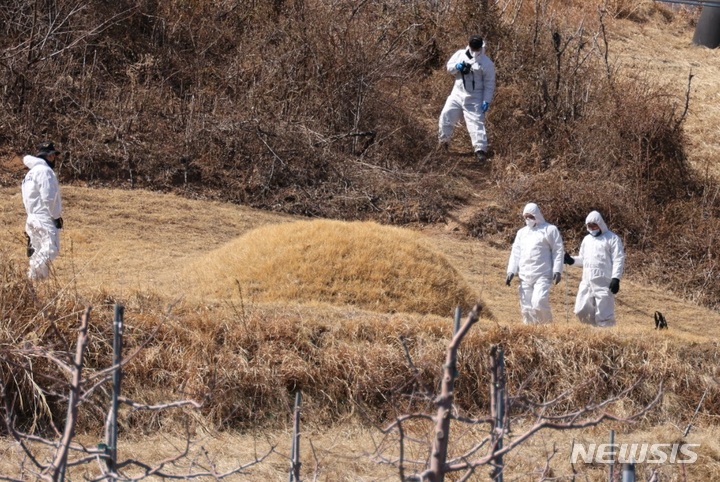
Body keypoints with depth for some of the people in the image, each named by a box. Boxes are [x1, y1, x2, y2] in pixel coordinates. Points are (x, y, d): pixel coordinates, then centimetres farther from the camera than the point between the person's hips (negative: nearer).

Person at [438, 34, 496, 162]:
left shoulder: (487, 63, -9)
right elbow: (449, 67, 8)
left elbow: (489, 84, -8)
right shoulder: (460, 54, 4)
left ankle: (480, 149, -14)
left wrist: (487, 101, -14)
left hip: (474, 99, -5)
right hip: (457, 94, 5)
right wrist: (457, 67, -15)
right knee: (446, 116, 6)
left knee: (476, 123, -12)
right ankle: (443, 140, 29)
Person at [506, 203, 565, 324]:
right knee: (526, 307, 3)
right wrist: (511, 271, 4)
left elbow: (558, 250, 0)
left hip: (542, 275, -6)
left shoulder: (550, 230, 3)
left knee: (539, 303, -21)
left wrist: (557, 270, -9)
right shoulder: (522, 232, 18)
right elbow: (515, 253, 15)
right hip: (525, 276, 6)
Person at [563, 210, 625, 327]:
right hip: (587, 281, 7)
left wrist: (616, 278, -16)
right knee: (581, 311, 6)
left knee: (603, 313, -7)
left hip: (604, 282, -7)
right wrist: (572, 260, 4)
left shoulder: (612, 238, -2)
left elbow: (618, 260, -7)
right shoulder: (587, 239, 18)